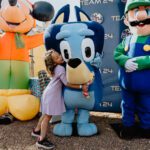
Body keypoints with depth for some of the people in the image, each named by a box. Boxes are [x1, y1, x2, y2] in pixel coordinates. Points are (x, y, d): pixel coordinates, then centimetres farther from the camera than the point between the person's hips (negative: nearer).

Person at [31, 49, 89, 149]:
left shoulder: (55, 68, 5)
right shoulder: (61, 69, -22)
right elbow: (67, 84, -20)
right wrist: (81, 86, -17)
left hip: (50, 93, 9)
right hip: (52, 94, -9)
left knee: (46, 114, 22)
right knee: (48, 116, -2)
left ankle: (37, 131, 39)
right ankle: (42, 140, 7)